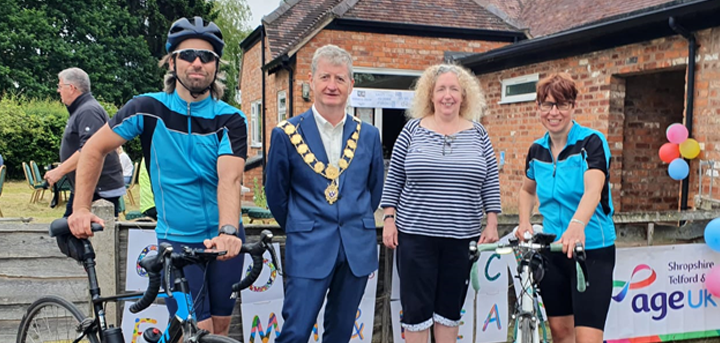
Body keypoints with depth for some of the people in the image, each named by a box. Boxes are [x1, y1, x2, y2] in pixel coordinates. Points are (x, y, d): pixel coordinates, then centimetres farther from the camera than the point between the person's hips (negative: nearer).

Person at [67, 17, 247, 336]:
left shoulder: (230, 119, -10)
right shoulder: (147, 109, -9)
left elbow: (229, 179, -25)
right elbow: (94, 150, 1)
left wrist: (228, 231, -41)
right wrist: (81, 208, -7)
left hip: (224, 239, 2)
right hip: (177, 241, -1)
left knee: (220, 327, 14)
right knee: (198, 331, -8)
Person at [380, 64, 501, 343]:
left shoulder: (477, 133, 5)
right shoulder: (413, 130, 1)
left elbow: (491, 183, 6)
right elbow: (393, 179, 3)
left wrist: (492, 224, 1)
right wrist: (388, 220, -3)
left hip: (462, 237, 2)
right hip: (416, 234, -1)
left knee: (450, 308, 12)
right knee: (416, 307, 3)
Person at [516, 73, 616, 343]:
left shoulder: (592, 142, -12)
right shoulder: (537, 150, 4)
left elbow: (593, 190, -30)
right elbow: (527, 189, 23)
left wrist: (577, 224, -49)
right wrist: (524, 222, 5)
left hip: (592, 251, -5)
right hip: (552, 250, 6)